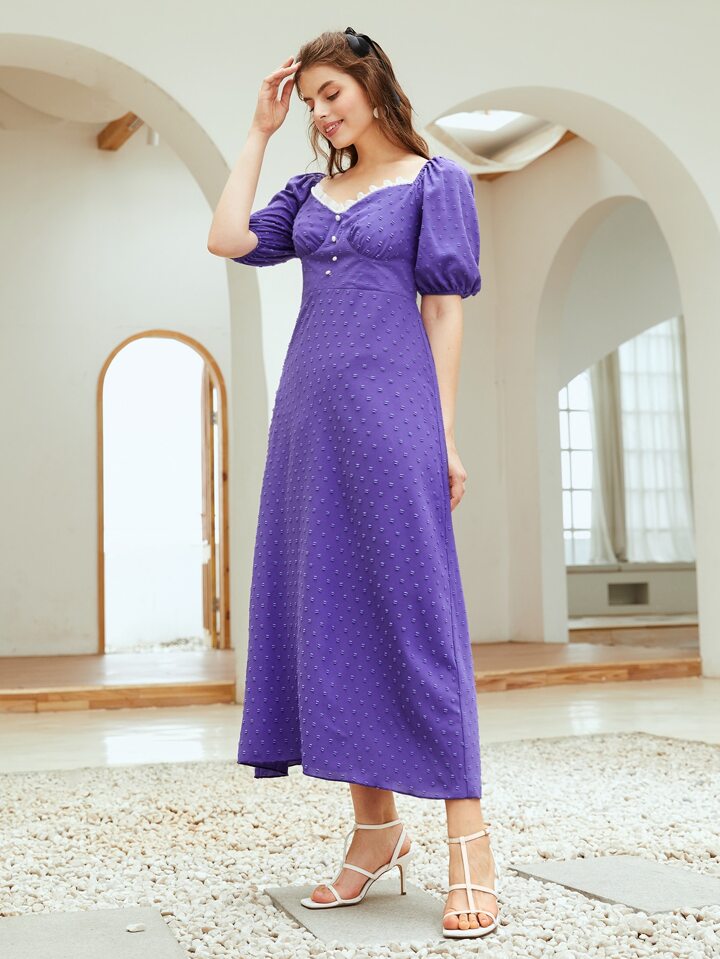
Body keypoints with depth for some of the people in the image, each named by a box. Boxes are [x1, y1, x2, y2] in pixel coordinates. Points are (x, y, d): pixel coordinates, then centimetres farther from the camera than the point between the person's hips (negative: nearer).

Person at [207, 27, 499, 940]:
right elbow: (225, 239, 7)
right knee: (327, 610, 3)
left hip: (390, 410, -6)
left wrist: (443, 435, -8)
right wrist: (259, 130, 14)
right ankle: (375, 828, 11)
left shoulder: (435, 181, 6)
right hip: (311, 414, 6)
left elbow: (444, 309, -1)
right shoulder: (310, 193, 20)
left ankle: (468, 837, -4)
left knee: (412, 607, -9)